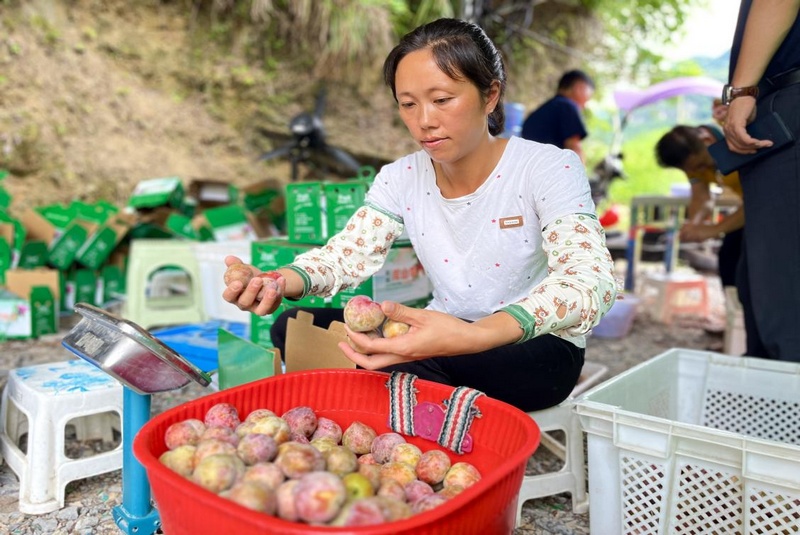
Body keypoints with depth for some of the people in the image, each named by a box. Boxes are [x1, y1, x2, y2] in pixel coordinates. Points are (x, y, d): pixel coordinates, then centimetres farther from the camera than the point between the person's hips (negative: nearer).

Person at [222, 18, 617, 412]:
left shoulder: (549, 169, -17)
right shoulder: (400, 179, -2)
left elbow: (591, 280, -31)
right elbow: (347, 253, -8)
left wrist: (474, 336, -48)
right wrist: (277, 281, -32)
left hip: (534, 345, -5)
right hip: (446, 335, 5)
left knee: (391, 368, -33)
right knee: (293, 329, -11)